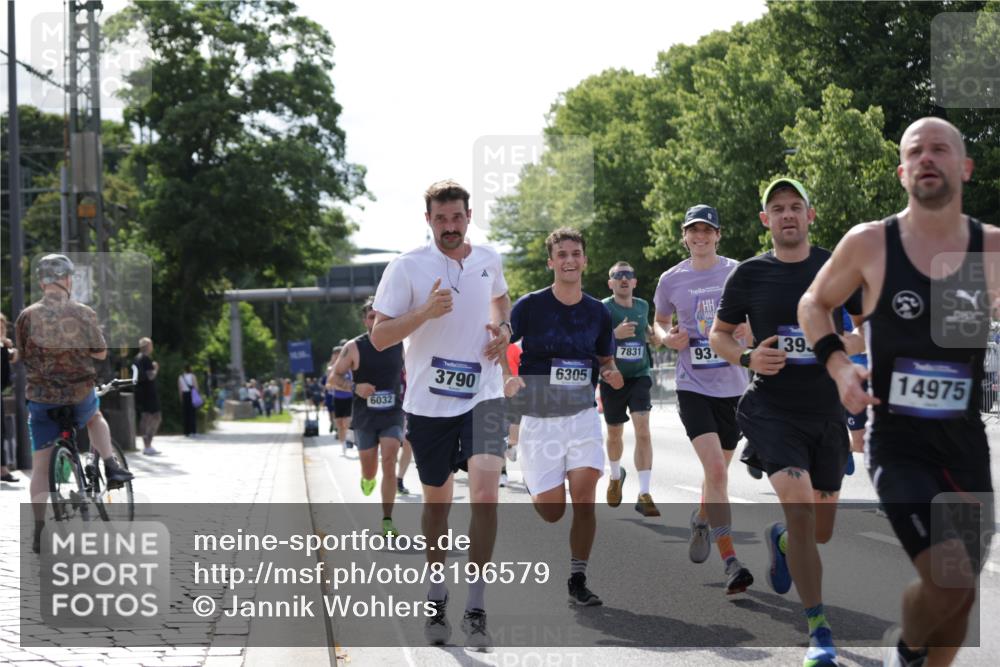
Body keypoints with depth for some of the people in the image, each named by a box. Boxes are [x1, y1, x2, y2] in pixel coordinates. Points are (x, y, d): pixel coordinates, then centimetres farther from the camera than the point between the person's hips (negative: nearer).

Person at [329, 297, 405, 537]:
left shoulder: (400, 344, 0)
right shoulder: (354, 348, -6)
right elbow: (332, 378, -3)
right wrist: (355, 387, -20)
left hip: (393, 415, 0)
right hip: (364, 418, 0)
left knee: (389, 463, -17)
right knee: (369, 470, 10)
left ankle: (387, 521, -11)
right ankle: (367, 479, 51)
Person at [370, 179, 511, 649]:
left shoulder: (488, 260, 4)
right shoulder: (407, 267, -8)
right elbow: (379, 337, -9)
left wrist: (503, 327, 5)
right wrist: (425, 312, -24)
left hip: (482, 398, 1)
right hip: (428, 401, -1)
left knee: (485, 495, -16)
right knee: (437, 501, 12)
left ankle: (476, 608, -8)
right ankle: (436, 598, 33)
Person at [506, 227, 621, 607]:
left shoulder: (597, 312, 5)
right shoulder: (530, 307, -6)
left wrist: (611, 373, -5)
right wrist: (508, 379, -22)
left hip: (583, 416, 2)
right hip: (539, 419, -2)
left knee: (584, 498, -13)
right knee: (552, 511, -3)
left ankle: (577, 581, -1)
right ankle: (533, 487, 35)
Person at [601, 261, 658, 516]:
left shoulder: (643, 306, 7)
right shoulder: (602, 308, -7)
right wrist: (614, 334, -31)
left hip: (639, 377, 1)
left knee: (642, 430, -16)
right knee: (614, 434, 13)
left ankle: (644, 494, -18)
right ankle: (616, 475, 46)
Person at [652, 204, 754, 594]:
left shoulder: (738, 273, 1)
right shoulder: (671, 280, 2)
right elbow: (660, 323, 17)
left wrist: (748, 331, -13)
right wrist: (667, 338, -6)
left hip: (732, 386, 2)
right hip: (693, 386, -2)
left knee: (717, 470, 14)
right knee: (715, 469, -18)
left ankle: (701, 520, 47)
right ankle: (730, 562, -18)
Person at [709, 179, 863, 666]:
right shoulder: (751, 274, -1)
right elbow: (718, 334, 9)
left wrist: (847, 347, -11)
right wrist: (747, 357, -11)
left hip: (826, 412, 3)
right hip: (771, 411, -3)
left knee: (821, 532, 11)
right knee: (801, 509, -22)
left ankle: (780, 541, 49)